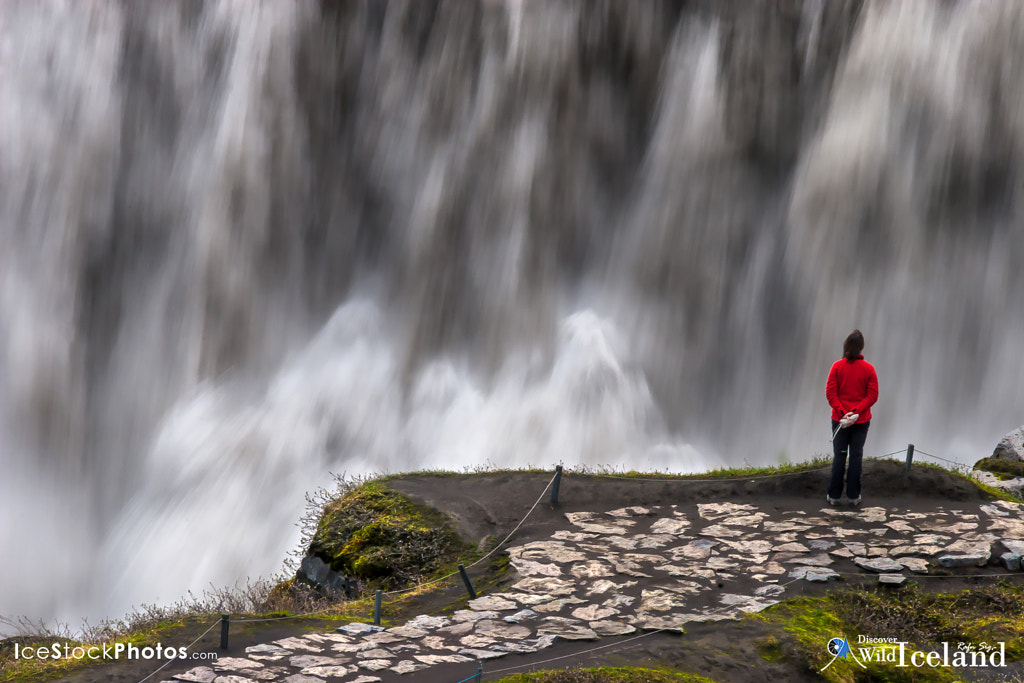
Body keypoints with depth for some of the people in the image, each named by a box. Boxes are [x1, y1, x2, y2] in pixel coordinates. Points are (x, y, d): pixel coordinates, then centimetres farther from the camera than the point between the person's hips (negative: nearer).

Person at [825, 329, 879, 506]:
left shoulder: (837, 366, -5)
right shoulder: (868, 368, -5)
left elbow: (830, 393, -10)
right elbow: (873, 395, -9)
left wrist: (842, 412, -12)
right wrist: (856, 410, -12)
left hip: (839, 419, 0)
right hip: (862, 420, 0)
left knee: (839, 456, 6)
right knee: (856, 456, 6)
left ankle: (833, 495, 9)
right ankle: (853, 495, 9)